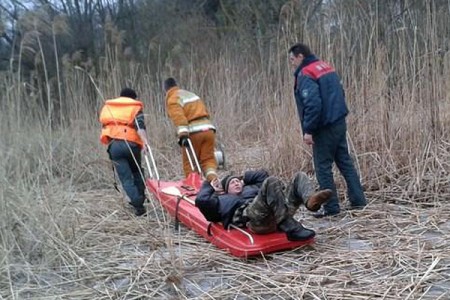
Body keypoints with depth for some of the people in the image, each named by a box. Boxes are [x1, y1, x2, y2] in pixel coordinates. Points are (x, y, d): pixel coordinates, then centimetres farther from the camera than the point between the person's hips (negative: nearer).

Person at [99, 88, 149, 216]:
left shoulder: (107, 107, 22)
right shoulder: (135, 107, 10)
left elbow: (104, 123, 19)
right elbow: (140, 125, -8)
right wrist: (144, 140, -22)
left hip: (114, 144, 1)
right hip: (131, 144, -1)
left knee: (125, 177, 2)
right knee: (137, 171, 22)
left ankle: (138, 202, -11)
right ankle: (139, 198, 21)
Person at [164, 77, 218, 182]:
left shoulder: (172, 100, 3)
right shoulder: (191, 94, 26)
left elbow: (178, 117, -15)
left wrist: (182, 135, -24)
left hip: (193, 132, -5)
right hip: (208, 129, 6)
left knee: (189, 163, 8)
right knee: (208, 159, 6)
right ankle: (213, 179, -16)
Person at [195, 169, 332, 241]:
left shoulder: (251, 188, 44)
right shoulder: (222, 200, 29)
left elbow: (262, 174, 49)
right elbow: (201, 201, 13)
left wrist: (243, 178, 47)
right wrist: (209, 186, 29)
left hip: (275, 216, 7)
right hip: (251, 217, -7)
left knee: (300, 176, 0)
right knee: (272, 182, -31)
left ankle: (309, 200, -39)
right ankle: (291, 229, -40)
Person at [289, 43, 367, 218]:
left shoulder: (305, 75, -14)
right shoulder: (326, 67, 13)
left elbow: (312, 104, -24)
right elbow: (339, 93, 18)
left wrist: (308, 130, -19)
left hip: (324, 127, -9)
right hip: (339, 122, 9)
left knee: (323, 166, 1)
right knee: (345, 161, 14)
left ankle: (331, 207, 7)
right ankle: (358, 200, 19)